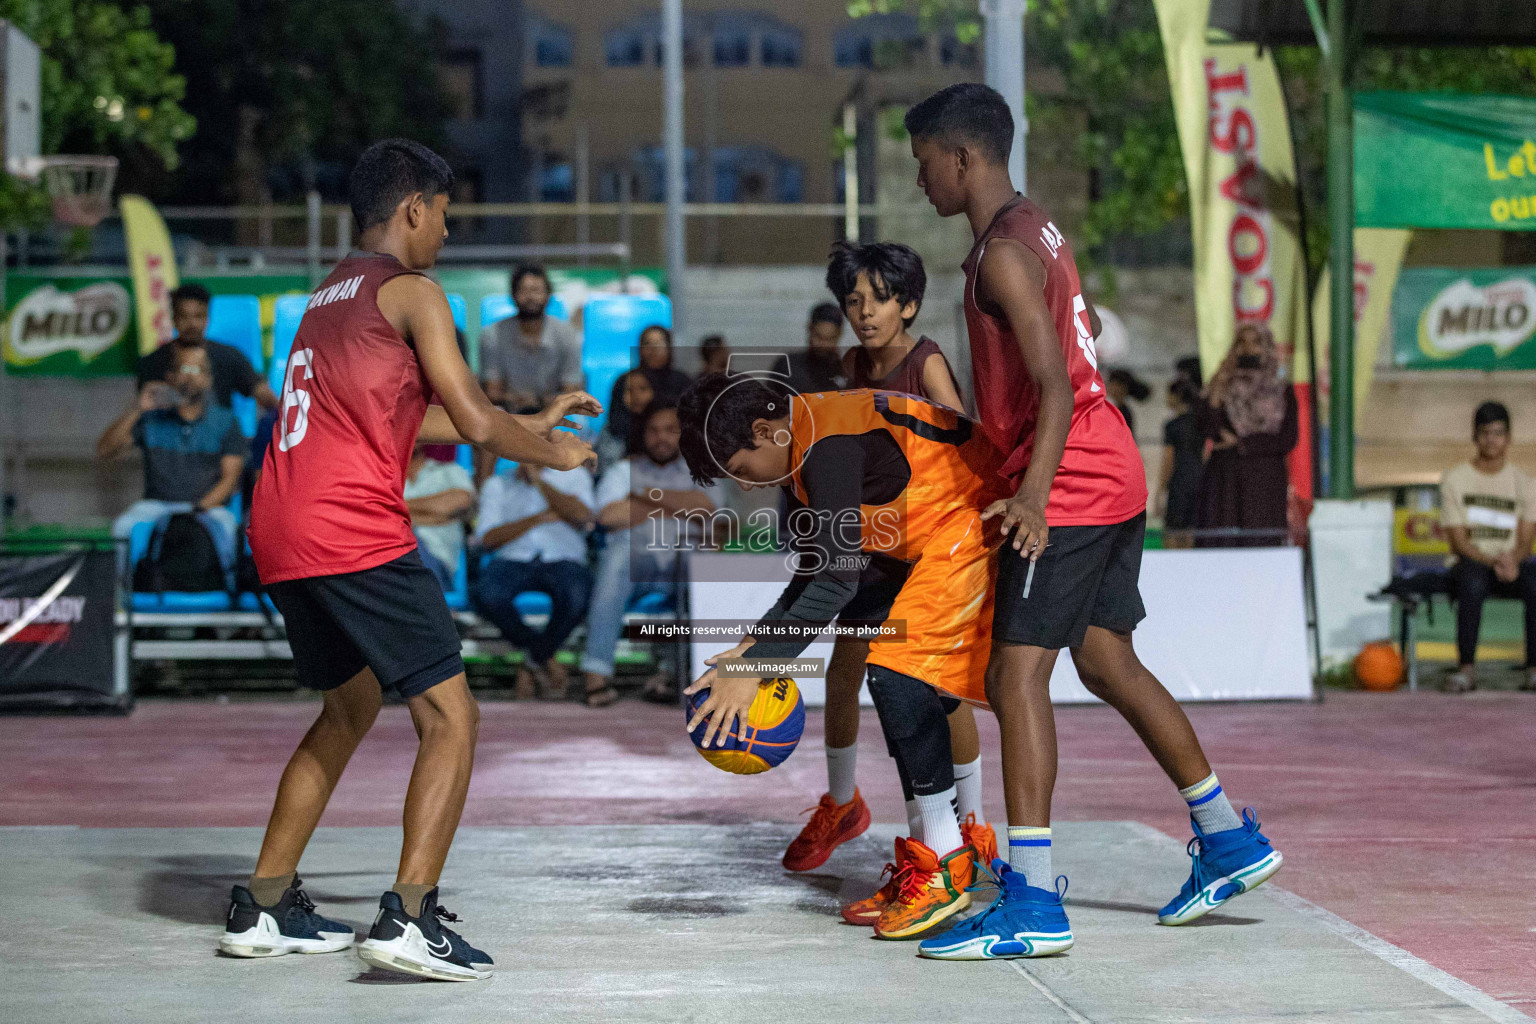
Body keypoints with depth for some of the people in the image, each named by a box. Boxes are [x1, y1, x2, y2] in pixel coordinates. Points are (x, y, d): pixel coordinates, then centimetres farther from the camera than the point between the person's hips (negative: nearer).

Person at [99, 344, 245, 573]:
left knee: (223, 527, -36)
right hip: (158, 504, 1)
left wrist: (198, 509, -16)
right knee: (124, 527, -31)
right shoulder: (152, 419, 11)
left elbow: (230, 477, 1)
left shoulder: (225, 422, 10)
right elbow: (104, 451, 1)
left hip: (208, 505, -1)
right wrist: (136, 410, -11)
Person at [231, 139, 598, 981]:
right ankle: (409, 918, -17)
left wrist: (534, 421, 37)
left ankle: (263, 908, 24)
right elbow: (477, 424, -6)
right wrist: (553, 453, 13)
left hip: (278, 534, 9)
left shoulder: (331, 295, 25)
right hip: (353, 533, -9)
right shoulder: (410, 291, -1)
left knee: (351, 707, 24)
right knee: (449, 716, -4)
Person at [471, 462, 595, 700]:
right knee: (486, 595, -35)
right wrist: (539, 519, -5)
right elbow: (487, 539, 4)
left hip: (563, 561, -1)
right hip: (513, 561, 1)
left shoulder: (574, 474, 18)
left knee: (576, 599, -38)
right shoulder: (497, 484, 20)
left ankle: (537, 658, -8)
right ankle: (547, 661, -13)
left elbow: (581, 516, -5)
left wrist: (538, 480, -3)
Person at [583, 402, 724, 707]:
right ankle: (598, 672, -40)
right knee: (619, 552, -36)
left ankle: (673, 670, -37)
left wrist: (648, 494, 0)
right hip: (637, 560, -1)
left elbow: (705, 507, -2)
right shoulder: (624, 470, 19)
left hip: (684, 558, 1)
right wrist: (675, 508, 3)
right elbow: (610, 515, -3)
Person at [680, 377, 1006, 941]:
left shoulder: (830, 447, -22)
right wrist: (757, 641, 3)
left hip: (977, 523, -11)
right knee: (908, 683, 11)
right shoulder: (807, 450, 9)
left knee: (898, 672, -17)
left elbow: (837, 581, -26)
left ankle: (947, 862, -11)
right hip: (942, 541, 11)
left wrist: (756, 666, -25)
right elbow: (815, 572, 15)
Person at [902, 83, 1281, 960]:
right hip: (1116, 475, 10)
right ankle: (1229, 840, 26)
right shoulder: (1039, 230, 14)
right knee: (1108, 663, 18)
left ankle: (1033, 904, -15)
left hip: (1070, 485, -10)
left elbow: (1055, 383, -25)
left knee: (1017, 676, -12)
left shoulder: (1003, 252, -16)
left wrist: (1034, 492, -34)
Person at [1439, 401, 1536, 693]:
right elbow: (1459, 541, -2)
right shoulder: (1454, 480, 6)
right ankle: (1466, 668, -35)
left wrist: (1512, 560, -21)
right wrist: (1492, 561, -19)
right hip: (1470, 562, -2)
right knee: (1472, 582, -39)